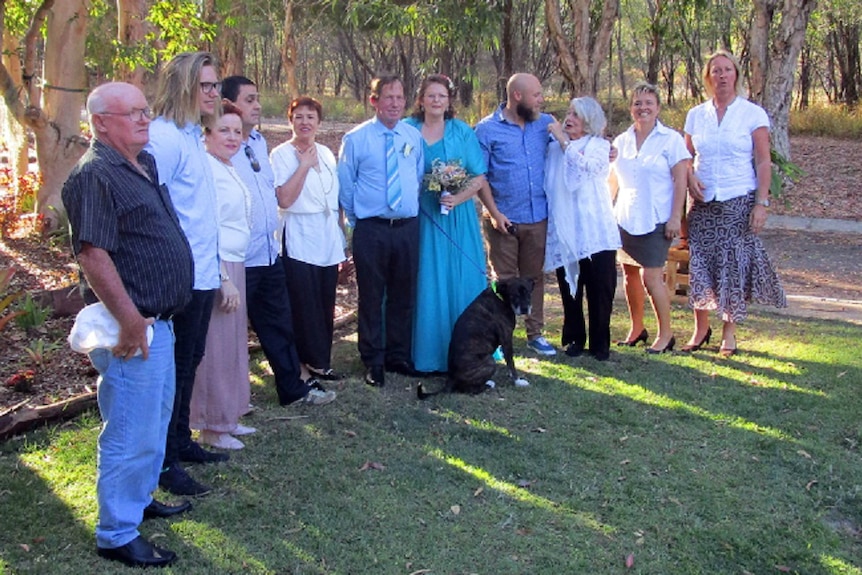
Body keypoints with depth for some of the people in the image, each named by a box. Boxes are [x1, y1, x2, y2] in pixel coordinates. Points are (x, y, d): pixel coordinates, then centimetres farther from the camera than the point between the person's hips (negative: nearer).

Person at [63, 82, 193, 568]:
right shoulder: (96, 175, -18)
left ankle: (141, 500, 40)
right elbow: (93, 255, -25)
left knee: (157, 421, 23)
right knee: (131, 434, 0)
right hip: (134, 327, -10)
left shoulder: (144, 164, 11)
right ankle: (117, 535, 13)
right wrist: (131, 321, -23)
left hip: (160, 322, 10)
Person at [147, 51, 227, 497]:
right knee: (174, 367, 0)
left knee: (190, 361, 19)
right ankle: (165, 463, 12)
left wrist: (213, 262, 17)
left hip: (203, 271, 9)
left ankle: (181, 441, 34)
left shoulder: (193, 135, 13)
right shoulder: (164, 136, -17)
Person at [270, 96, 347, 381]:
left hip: (328, 240, 6)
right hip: (299, 241, -6)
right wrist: (304, 165, -15)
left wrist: (342, 237, 16)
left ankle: (319, 361, 21)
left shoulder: (326, 153, 12)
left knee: (326, 306, 9)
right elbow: (284, 199, -17)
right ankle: (315, 362, 11)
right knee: (305, 306, -1)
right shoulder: (282, 154, -6)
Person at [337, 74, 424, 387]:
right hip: (371, 230, -3)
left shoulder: (414, 136, 7)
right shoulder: (356, 139, -4)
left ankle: (399, 356, 26)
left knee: (404, 296, 12)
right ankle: (373, 363, 17)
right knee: (371, 297, 4)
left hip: (407, 228, 3)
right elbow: (345, 185, 2)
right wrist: (357, 221, 4)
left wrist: (414, 208, 12)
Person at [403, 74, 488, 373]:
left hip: (457, 218, 0)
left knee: (459, 282, 2)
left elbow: (479, 177, 2)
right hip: (420, 218, 0)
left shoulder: (463, 132, 4)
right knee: (425, 284, 2)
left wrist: (458, 198, -15)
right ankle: (427, 351, 11)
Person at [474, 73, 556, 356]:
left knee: (534, 278, 12)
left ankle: (535, 333, 23)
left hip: (538, 218, 3)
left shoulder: (546, 123, 6)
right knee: (504, 281, 6)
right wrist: (494, 213, -11)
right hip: (504, 220, -3)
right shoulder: (487, 129, -5)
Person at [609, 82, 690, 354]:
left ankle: (665, 334, 5)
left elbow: (680, 181, -7)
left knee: (650, 277, -9)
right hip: (625, 219, 5)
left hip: (656, 220, -5)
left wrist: (675, 217, -12)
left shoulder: (671, 139, -3)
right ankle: (636, 328, 25)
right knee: (629, 273, 10)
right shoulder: (621, 141, 10)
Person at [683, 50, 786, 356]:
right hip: (703, 202, 3)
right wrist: (690, 178, -6)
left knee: (734, 263, -1)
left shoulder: (753, 114, -2)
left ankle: (729, 330, 12)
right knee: (700, 262, 0)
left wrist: (761, 203, -11)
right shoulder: (696, 115, 8)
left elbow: (763, 162, -3)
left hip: (739, 201, -3)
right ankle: (701, 328, 14)